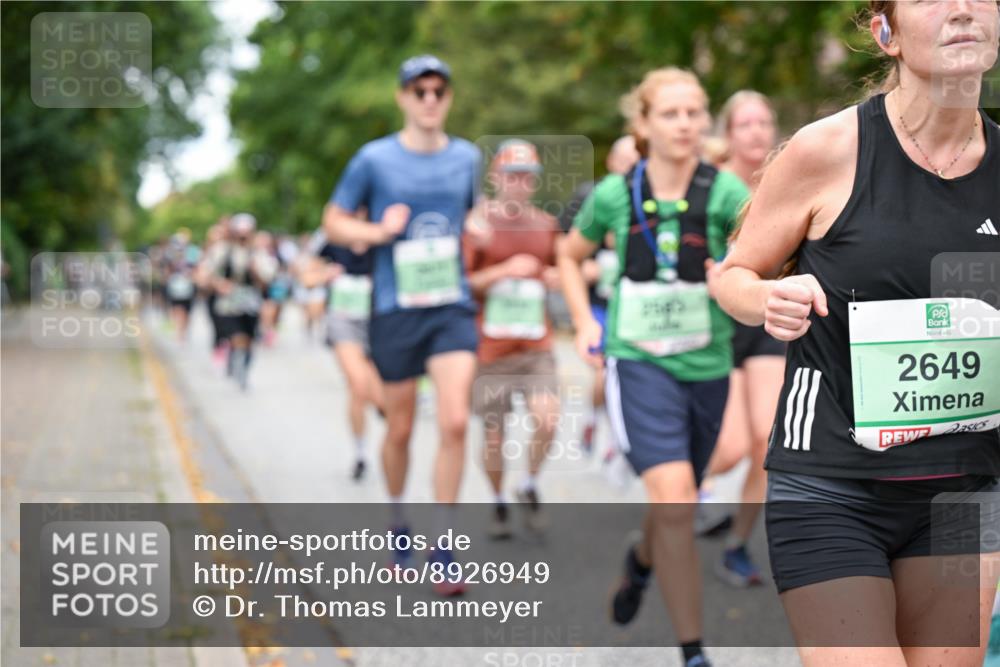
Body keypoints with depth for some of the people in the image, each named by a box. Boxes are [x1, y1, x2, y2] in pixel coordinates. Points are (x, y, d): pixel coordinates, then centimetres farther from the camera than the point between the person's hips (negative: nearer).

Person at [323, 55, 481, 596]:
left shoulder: (467, 158, 6)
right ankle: (397, 523, 35)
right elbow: (334, 222, 5)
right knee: (400, 429, 9)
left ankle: (443, 547, -3)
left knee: (455, 422, -12)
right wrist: (376, 232, -13)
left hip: (452, 307, 2)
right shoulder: (375, 159, -3)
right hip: (394, 309, -1)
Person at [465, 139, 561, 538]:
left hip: (537, 345, 2)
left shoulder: (546, 225, 7)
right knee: (493, 432, 6)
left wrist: (556, 278, 1)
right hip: (490, 346, -2)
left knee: (547, 418, -16)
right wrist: (504, 271, -19)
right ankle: (499, 505, 28)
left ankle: (530, 487, 10)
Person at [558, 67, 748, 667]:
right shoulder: (614, 195, -3)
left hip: (707, 367, 2)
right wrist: (585, 322, 3)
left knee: (679, 505, 17)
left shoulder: (722, 190, -8)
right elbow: (571, 257, 15)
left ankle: (642, 561, 53)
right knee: (675, 500, -18)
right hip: (640, 364, -2)